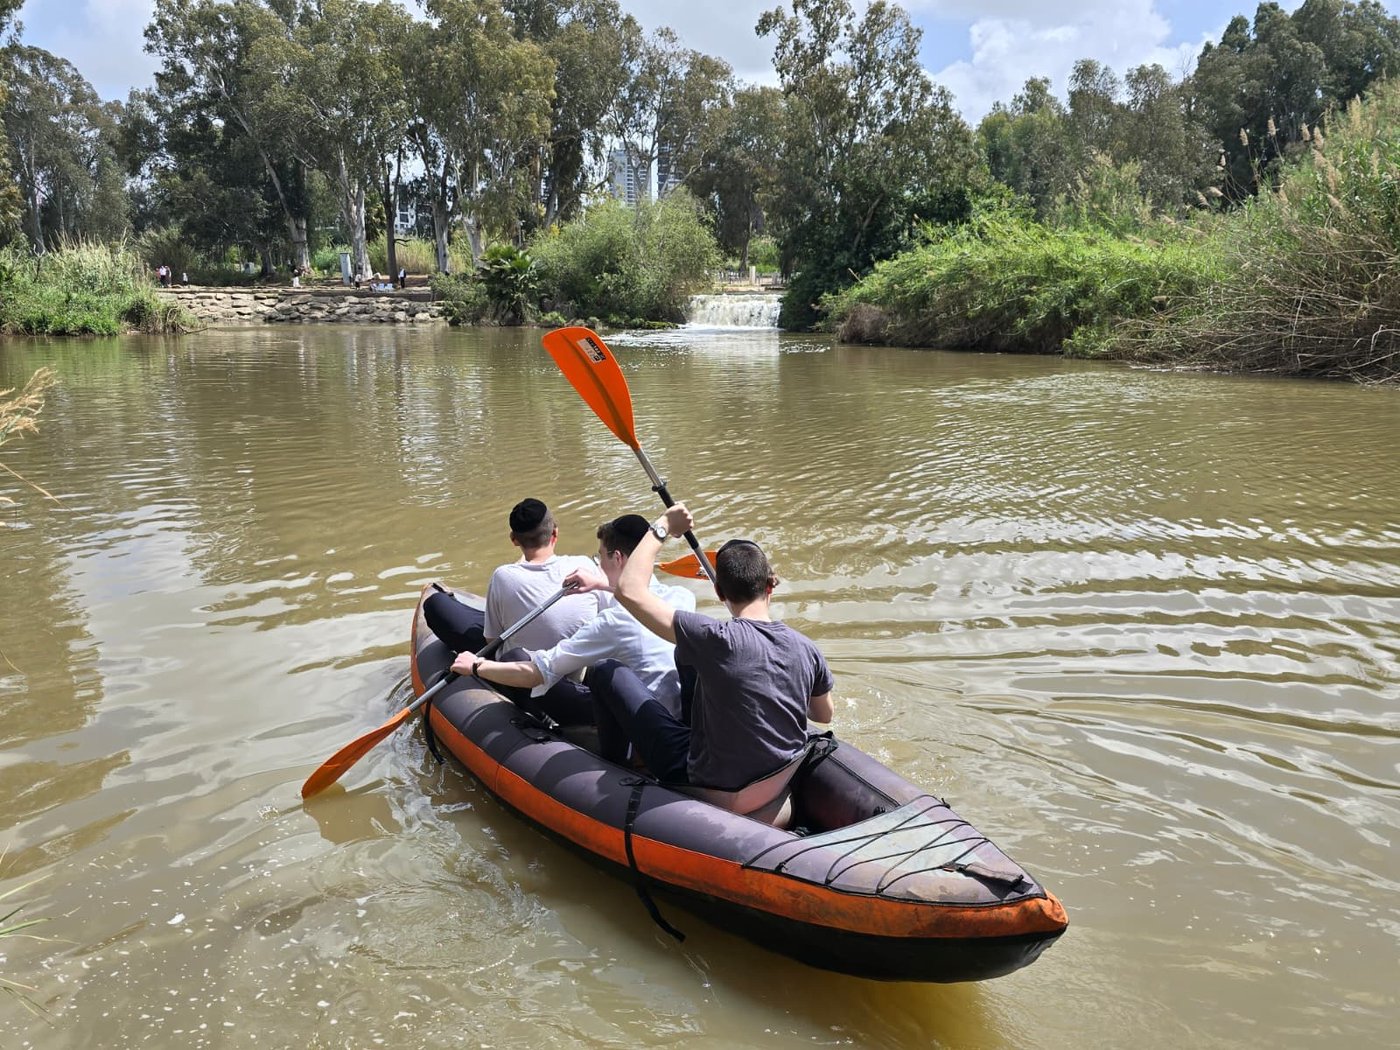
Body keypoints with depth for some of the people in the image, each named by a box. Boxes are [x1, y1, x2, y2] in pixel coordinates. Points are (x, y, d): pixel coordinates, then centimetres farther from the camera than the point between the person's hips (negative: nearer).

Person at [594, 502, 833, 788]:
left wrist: (661, 528, -15)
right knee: (690, 653, 20)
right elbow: (824, 715, 6)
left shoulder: (719, 641, -29)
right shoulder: (806, 649, -13)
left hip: (707, 784, -6)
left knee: (606, 672, 5)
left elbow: (629, 589, -28)